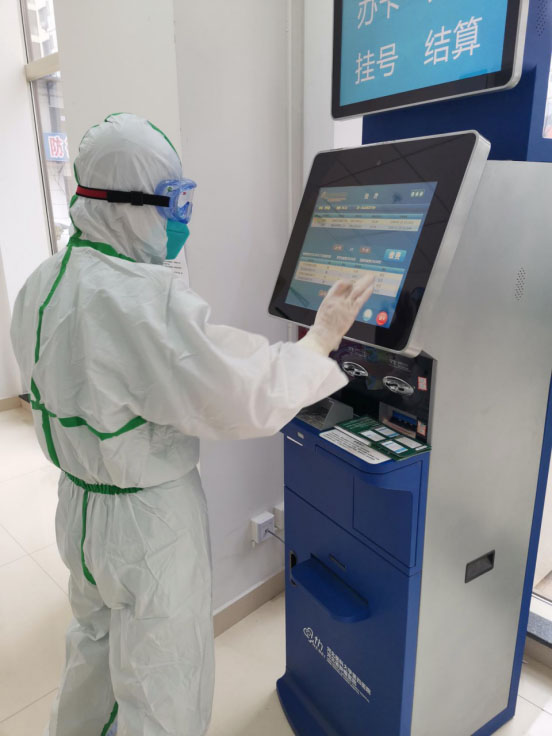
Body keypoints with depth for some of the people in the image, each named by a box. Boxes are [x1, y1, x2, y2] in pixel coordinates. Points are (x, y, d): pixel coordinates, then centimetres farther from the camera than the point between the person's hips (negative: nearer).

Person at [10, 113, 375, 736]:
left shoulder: (41, 285, -1)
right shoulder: (145, 299, -30)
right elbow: (251, 399, -27)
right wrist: (324, 335, -14)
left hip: (78, 504, 9)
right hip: (149, 522, -9)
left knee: (95, 643, 34)